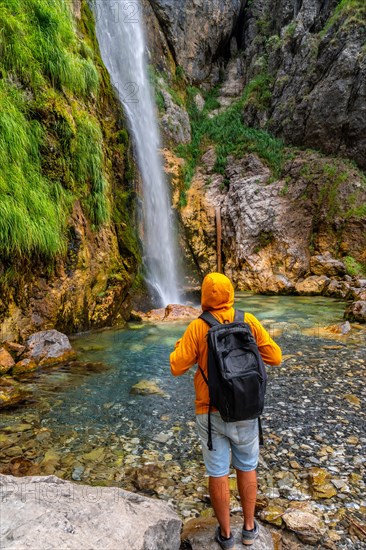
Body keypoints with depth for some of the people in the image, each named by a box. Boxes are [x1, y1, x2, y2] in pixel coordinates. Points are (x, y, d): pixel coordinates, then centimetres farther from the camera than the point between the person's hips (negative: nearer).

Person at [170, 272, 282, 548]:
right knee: (246, 467, 23)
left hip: (211, 413, -1)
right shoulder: (248, 320, -10)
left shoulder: (197, 327, -15)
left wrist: (180, 346, 9)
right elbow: (275, 357, -4)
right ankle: (249, 527, 39)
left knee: (218, 473, 16)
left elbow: (177, 368, -10)